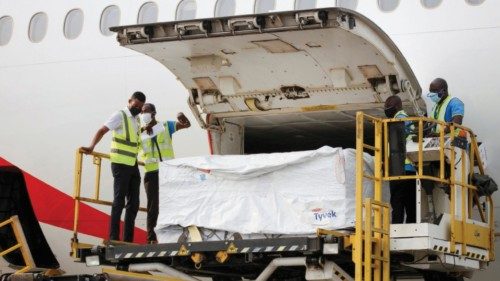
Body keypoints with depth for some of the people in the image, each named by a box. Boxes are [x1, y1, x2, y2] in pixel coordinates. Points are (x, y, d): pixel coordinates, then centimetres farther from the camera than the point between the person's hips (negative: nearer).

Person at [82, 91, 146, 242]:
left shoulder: (137, 120, 17)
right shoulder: (120, 116, -6)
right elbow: (102, 131, -13)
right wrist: (92, 147, -24)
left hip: (133, 165, 8)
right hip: (120, 164, -8)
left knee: (134, 202, 7)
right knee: (119, 201, -9)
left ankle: (128, 239, 12)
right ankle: (113, 238, -8)